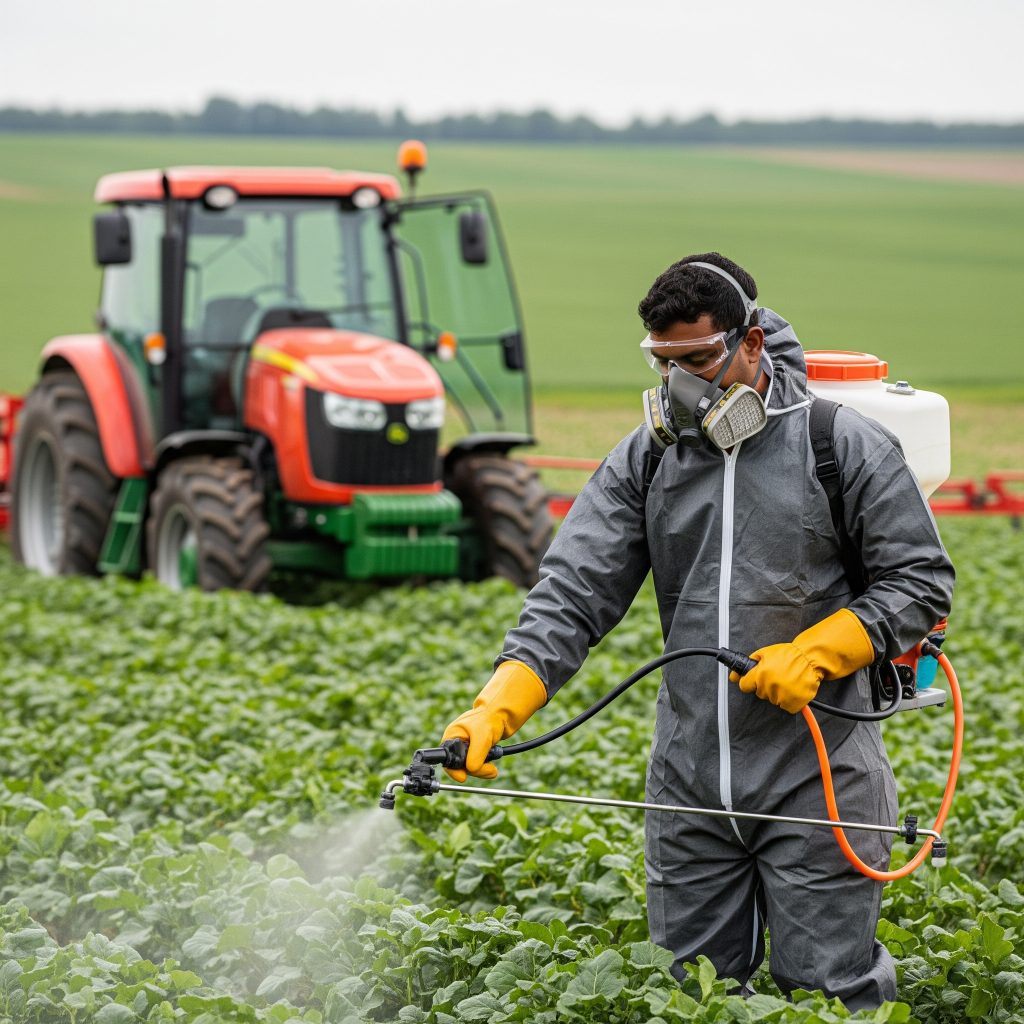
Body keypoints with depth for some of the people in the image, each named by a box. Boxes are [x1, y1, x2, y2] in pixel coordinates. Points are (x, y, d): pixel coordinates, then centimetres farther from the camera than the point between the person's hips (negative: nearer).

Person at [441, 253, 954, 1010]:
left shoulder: (847, 448, -5)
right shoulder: (646, 459, 4)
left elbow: (921, 580, -2)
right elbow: (573, 595, -3)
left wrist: (817, 652, -16)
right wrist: (496, 708, -17)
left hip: (816, 776, -4)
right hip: (689, 783, 4)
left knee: (829, 994, 0)